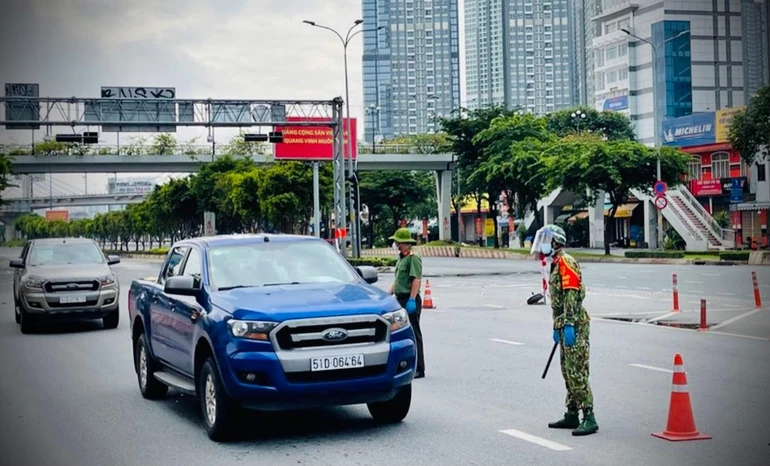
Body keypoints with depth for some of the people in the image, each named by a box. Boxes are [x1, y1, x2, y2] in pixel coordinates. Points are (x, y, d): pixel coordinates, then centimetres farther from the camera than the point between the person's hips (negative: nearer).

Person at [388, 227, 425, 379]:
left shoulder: (413, 258, -13)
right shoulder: (401, 258, 17)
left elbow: (416, 280, -21)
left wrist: (412, 300, -26)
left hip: (410, 300, -10)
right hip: (401, 299, 10)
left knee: (413, 333, -5)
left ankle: (419, 369, 0)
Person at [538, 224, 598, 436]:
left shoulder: (566, 262, -11)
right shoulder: (556, 264, 21)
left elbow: (571, 296, -21)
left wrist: (569, 325, -26)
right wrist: (557, 327, 28)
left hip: (574, 326, -11)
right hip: (564, 326, 11)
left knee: (577, 372, -13)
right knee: (568, 372, 14)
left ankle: (589, 418, -13)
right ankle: (572, 415, 21)